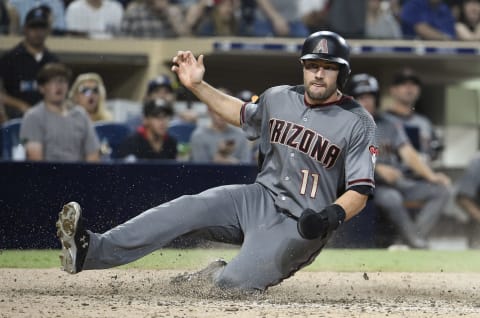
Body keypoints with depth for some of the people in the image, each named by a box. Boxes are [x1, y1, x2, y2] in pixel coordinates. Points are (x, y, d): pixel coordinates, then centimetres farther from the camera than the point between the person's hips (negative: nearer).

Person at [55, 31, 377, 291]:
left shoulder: (358, 123, -10)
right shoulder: (278, 99, 7)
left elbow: (360, 192, -11)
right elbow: (242, 114, 28)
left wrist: (330, 217, -32)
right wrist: (198, 85, 16)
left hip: (299, 226, -5)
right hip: (259, 199, 5)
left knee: (235, 285, -27)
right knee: (189, 208, -20)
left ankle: (213, 279, 10)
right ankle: (91, 250, -27)